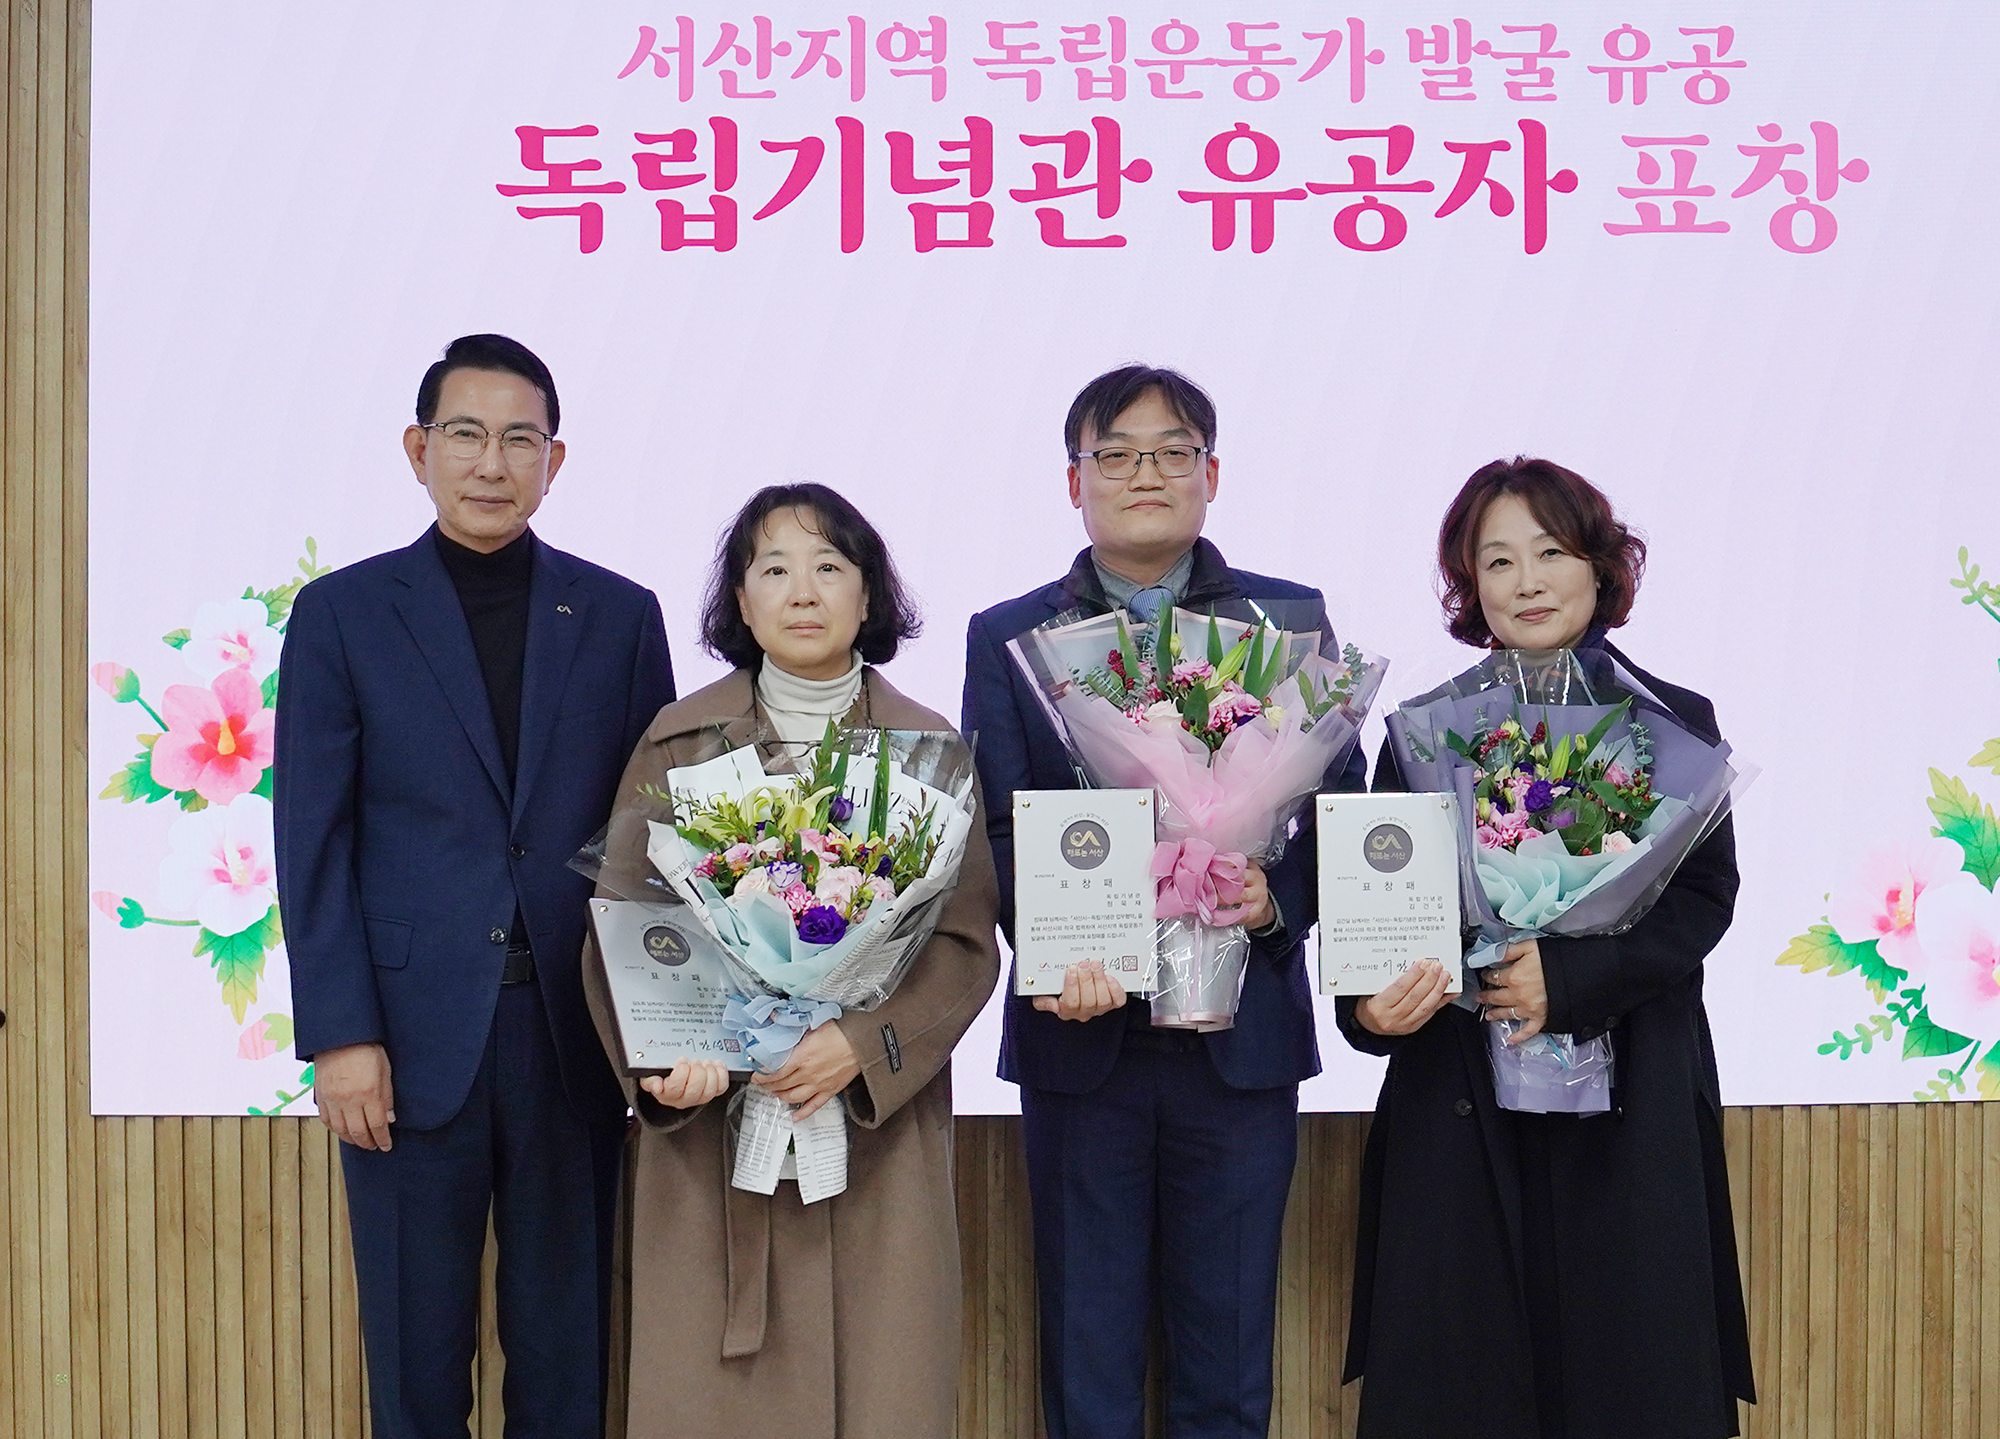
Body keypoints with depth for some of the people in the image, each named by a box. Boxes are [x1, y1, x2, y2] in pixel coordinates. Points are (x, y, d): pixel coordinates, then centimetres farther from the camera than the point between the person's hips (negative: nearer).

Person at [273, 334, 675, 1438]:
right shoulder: (343, 614, 3)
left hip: (573, 1028, 1)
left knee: (566, 1343, 10)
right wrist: (339, 1036, -7)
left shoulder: (619, 615, 7)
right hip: (411, 1034, -1)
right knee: (416, 1350, 8)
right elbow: (314, 842, -1)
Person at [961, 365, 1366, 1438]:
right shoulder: (1007, 639, 7)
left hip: (1243, 1028, 0)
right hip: (1079, 1034, 0)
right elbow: (995, 832, 1)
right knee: (1086, 1352, 8)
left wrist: (1277, 900, -15)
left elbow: (1341, 806, 4)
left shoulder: (1291, 621, 7)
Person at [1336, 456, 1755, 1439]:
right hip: (1460, 1103, 0)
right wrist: (1370, 1005, -18)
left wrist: (1568, 978, -15)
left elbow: (1704, 897, -2)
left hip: (1629, 1103, 0)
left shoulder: (1675, 723, 5)